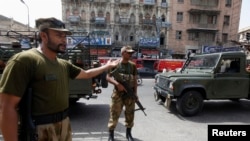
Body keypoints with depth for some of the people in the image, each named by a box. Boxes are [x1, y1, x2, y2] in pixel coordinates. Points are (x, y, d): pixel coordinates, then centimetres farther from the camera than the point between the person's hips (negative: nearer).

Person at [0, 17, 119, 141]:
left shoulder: (64, 64, 5)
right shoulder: (24, 60, -18)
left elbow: (86, 74, 20)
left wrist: (107, 66, 21)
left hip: (64, 123, 8)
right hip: (40, 129, -7)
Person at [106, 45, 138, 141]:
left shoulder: (133, 65, 6)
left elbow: (135, 80, 9)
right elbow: (108, 77, -5)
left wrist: (135, 93, 2)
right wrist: (117, 84, -21)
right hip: (118, 93, -3)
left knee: (130, 114, 13)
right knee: (114, 114, 2)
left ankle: (128, 133, 32)